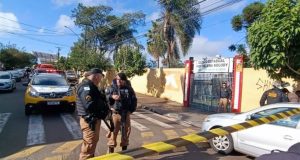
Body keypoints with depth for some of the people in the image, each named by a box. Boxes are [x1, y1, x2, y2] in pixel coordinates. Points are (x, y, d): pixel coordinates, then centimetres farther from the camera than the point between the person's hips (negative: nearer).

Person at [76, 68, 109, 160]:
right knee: (89, 145, -1)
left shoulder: (90, 86, 14)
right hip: (89, 121, -11)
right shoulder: (86, 87, -21)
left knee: (93, 142, 25)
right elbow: (89, 105, -31)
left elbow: (96, 100, 20)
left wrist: (103, 100, 0)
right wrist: (104, 105, -17)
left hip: (94, 119, 11)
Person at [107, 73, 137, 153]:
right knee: (113, 132, 0)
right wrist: (111, 97, -23)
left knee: (126, 132, 14)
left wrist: (131, 110, -3)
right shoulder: (112, 88, -3)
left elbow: (134, 100, 6)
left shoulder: (129, 89, 0)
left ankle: (124, 149, 33)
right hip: (115, 113, -2)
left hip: (126, 114, 2)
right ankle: (110, 151, 17)